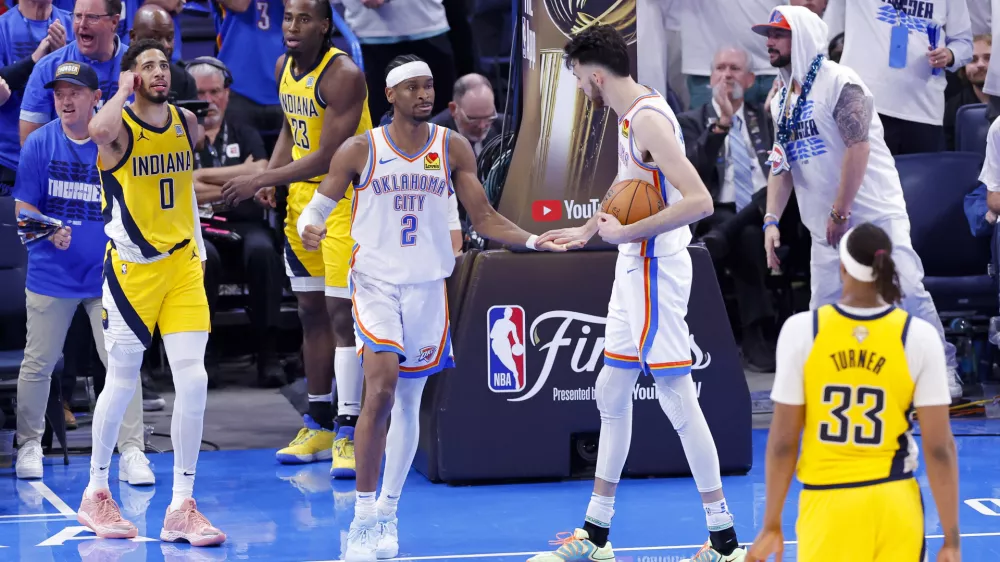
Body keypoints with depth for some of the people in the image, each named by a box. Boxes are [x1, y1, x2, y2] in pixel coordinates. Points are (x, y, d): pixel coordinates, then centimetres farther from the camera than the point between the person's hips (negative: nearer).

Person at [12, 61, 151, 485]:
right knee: (37, 363, 8)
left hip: (107, 274, -1)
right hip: (50, 272, 1)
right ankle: (29, 445, 25)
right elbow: (23, 207, 0)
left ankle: (131, 451, -2)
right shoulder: (39, 144, -1)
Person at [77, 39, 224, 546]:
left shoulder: (186, 122, 6)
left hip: (182, 263, 4)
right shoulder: (120, 127, -12)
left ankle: (181, 508, 1)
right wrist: (124, 89, -22)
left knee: (193, 380, -7)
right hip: (131, 267, -4)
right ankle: (96, 493, 26)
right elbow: (99, 132, -38)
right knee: (122, 382, 6)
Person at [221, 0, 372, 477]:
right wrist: (271, 177, 2)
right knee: (311, 312, 11)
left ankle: (348, 434, -9)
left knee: (342, 314, -11)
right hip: (302, 196, 8)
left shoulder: (343, 75, -21)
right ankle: (319, 426, 20)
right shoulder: (284, 67, 6)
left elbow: (327, 157, -24)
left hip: (345, 197, -8)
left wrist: (259, 180, -22)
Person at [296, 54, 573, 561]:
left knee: (410, 401, 10)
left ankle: (387, 514, 24)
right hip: (376, 281, -3)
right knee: (381, 389, -18)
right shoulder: (360, 150, -3)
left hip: (428, 285, 3)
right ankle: (363, 518, -10)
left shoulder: (453, 148, 3)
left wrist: (532, 239, -10)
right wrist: (308, 229, -21)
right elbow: (316, 208, 2)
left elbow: (484, 219, 5)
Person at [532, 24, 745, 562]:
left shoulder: (649, 120, -19)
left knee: (677, 398, -7)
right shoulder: (631, 114, 11)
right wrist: (586, 230, 34)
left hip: (656, 270, -11)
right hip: (633, 269, 11)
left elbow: (699, 201, -28)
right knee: (611, 392, 15)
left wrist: (627, 233, -24)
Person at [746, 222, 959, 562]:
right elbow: (939, 447, -7)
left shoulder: (801, 330, -7)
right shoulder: (919, 336, -7)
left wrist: (772, 525, 5)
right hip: (894, 503, 0)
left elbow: (783, 441, -5)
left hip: (826, 504, 0)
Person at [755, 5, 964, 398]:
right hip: (827, 228, 7)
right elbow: (781, 165, 15)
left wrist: (840, 212, -18)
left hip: (875, 216, -7)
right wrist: (772, 220, 3)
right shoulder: (781, 100, 13)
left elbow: (858, 147, -17)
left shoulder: (839, 83, -11)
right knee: (824, 309, 3)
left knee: (906, 292, -11)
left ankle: (943, 371, 1)